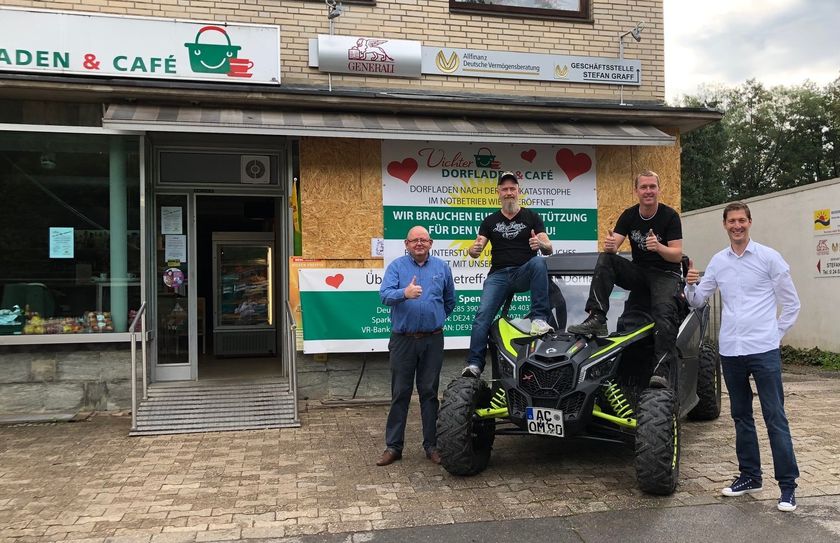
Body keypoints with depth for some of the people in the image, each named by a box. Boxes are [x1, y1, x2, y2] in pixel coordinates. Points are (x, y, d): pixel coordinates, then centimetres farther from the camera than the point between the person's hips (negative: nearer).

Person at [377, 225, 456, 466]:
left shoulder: (442, 267, 9)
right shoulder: (396, 266, 0)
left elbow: (450, 301, 22)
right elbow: (385, 294, -17)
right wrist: (405, 293, -36)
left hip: (433, 340, 2)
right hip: (403, 340, -2)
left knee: (429, 393, 8)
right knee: (400, 394, 4)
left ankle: (431, 445, 17)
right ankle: (393, 446, 12)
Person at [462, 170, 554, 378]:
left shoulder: (532, 217, 10)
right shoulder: (490, 221, 15)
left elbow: (548, 249, 1)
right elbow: (475, 251, 7)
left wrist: (540, 244, -24)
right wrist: (474, 249, -20)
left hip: (525, 273, -1)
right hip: (499, 275, 1)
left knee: (538, 262, -34)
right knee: (483, 314, -19)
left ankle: (539, 318, -34)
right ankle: (474, 365, -22)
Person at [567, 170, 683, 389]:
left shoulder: (670, 216, -6)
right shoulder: (629, 215, 4)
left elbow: (677, 255, -10)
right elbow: (613, 247, -5)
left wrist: (659, 247, -32)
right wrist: (610, 245, -31)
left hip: (666, 274, -3)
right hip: (638, 272, 4)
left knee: (665, 312, -32)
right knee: (604, 259, -22)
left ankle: (661, 371, -41)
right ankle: (596, 319, -33)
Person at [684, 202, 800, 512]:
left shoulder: (768, 258, -2)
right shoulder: (718, 262, 9)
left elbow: (791, 303, 2)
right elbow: (697, 301, 10)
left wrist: (775, 334, -1)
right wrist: (691, 285, -10)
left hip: (763, 350, -4)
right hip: (730, 350, 5)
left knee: (775, 418, -3)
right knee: (741, 416, 14)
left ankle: (788, 485, 5)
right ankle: (749, 476, 26)